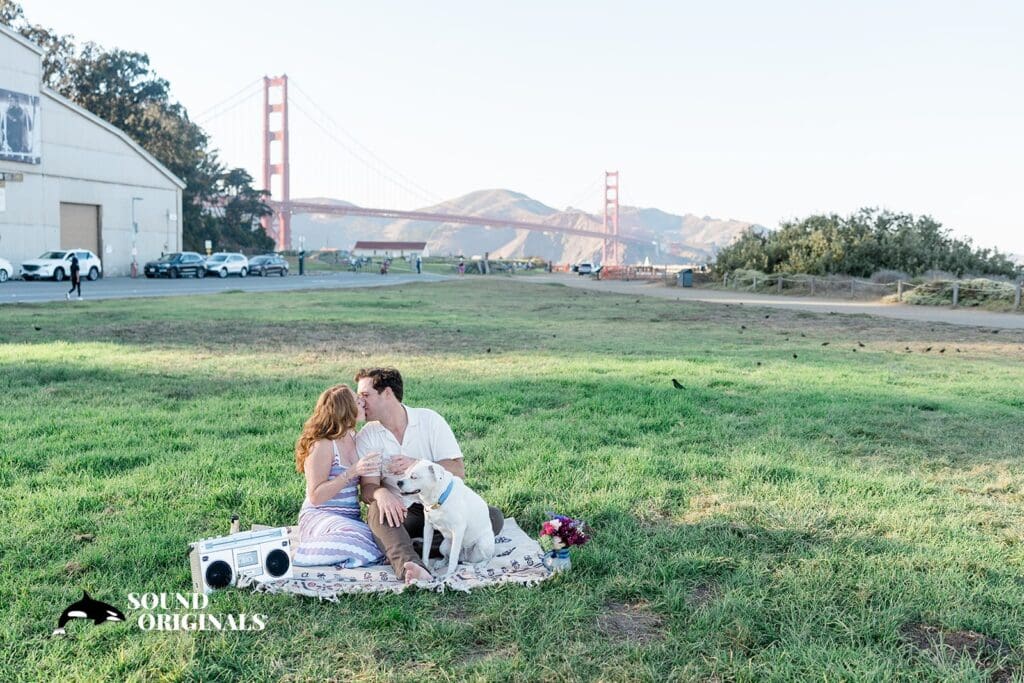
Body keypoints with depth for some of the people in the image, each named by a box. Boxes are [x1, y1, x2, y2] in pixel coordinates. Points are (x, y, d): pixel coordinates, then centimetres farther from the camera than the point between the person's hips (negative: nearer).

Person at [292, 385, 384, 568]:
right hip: (319, 516, -6)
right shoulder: (322, 445, -12)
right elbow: (315, 496, -15)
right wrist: (352, 472, -22)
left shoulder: (353, 438, 11)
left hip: (351, 518, 6)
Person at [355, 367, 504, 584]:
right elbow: (368, 488, -7)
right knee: (378, 510, -35)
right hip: (398, 511, -1)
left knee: (494, 517, -23)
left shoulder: (429, 420, -1)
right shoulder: (367, 436, 1)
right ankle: (411, 567, -57)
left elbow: (458, 471, -6)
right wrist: (381, 494, -31)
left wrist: (418, 466, -22)